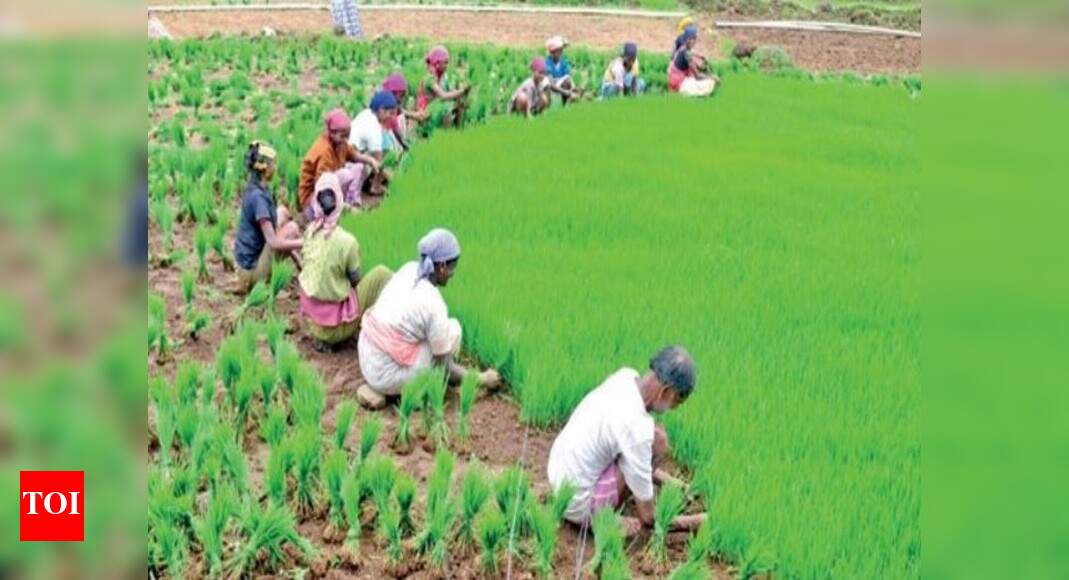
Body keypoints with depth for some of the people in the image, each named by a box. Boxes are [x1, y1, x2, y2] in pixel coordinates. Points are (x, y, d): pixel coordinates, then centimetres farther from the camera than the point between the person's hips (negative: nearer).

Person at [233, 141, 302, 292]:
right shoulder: (258, 197, -25)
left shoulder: (257, 189, 2)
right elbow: (274, 243, -28)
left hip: (250, 254, 9)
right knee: (292, 228, -16)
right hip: (252, 268, -9)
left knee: (282, 212, 13)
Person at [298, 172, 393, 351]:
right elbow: (356, 281, -8)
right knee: (381, 274, 3)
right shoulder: (347, 241, -22)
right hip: (337, 323, -6)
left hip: (311, 321, 6)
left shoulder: (310, 231, -6)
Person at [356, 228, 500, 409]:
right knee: (453, 327, 0)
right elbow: (445, 367, -9)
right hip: (389, 376, -7)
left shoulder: (409, 269, -1)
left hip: (367, 362, 7)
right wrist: (481, 379, 5)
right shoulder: (435, 307, -20)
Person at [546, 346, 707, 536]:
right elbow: (648, 517, -19)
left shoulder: (626, 376, -7)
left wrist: (669, 481, 11)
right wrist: (694, 522, -6)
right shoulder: (637, 427, -30)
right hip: (578, 506, -8)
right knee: (657, 441, -14)